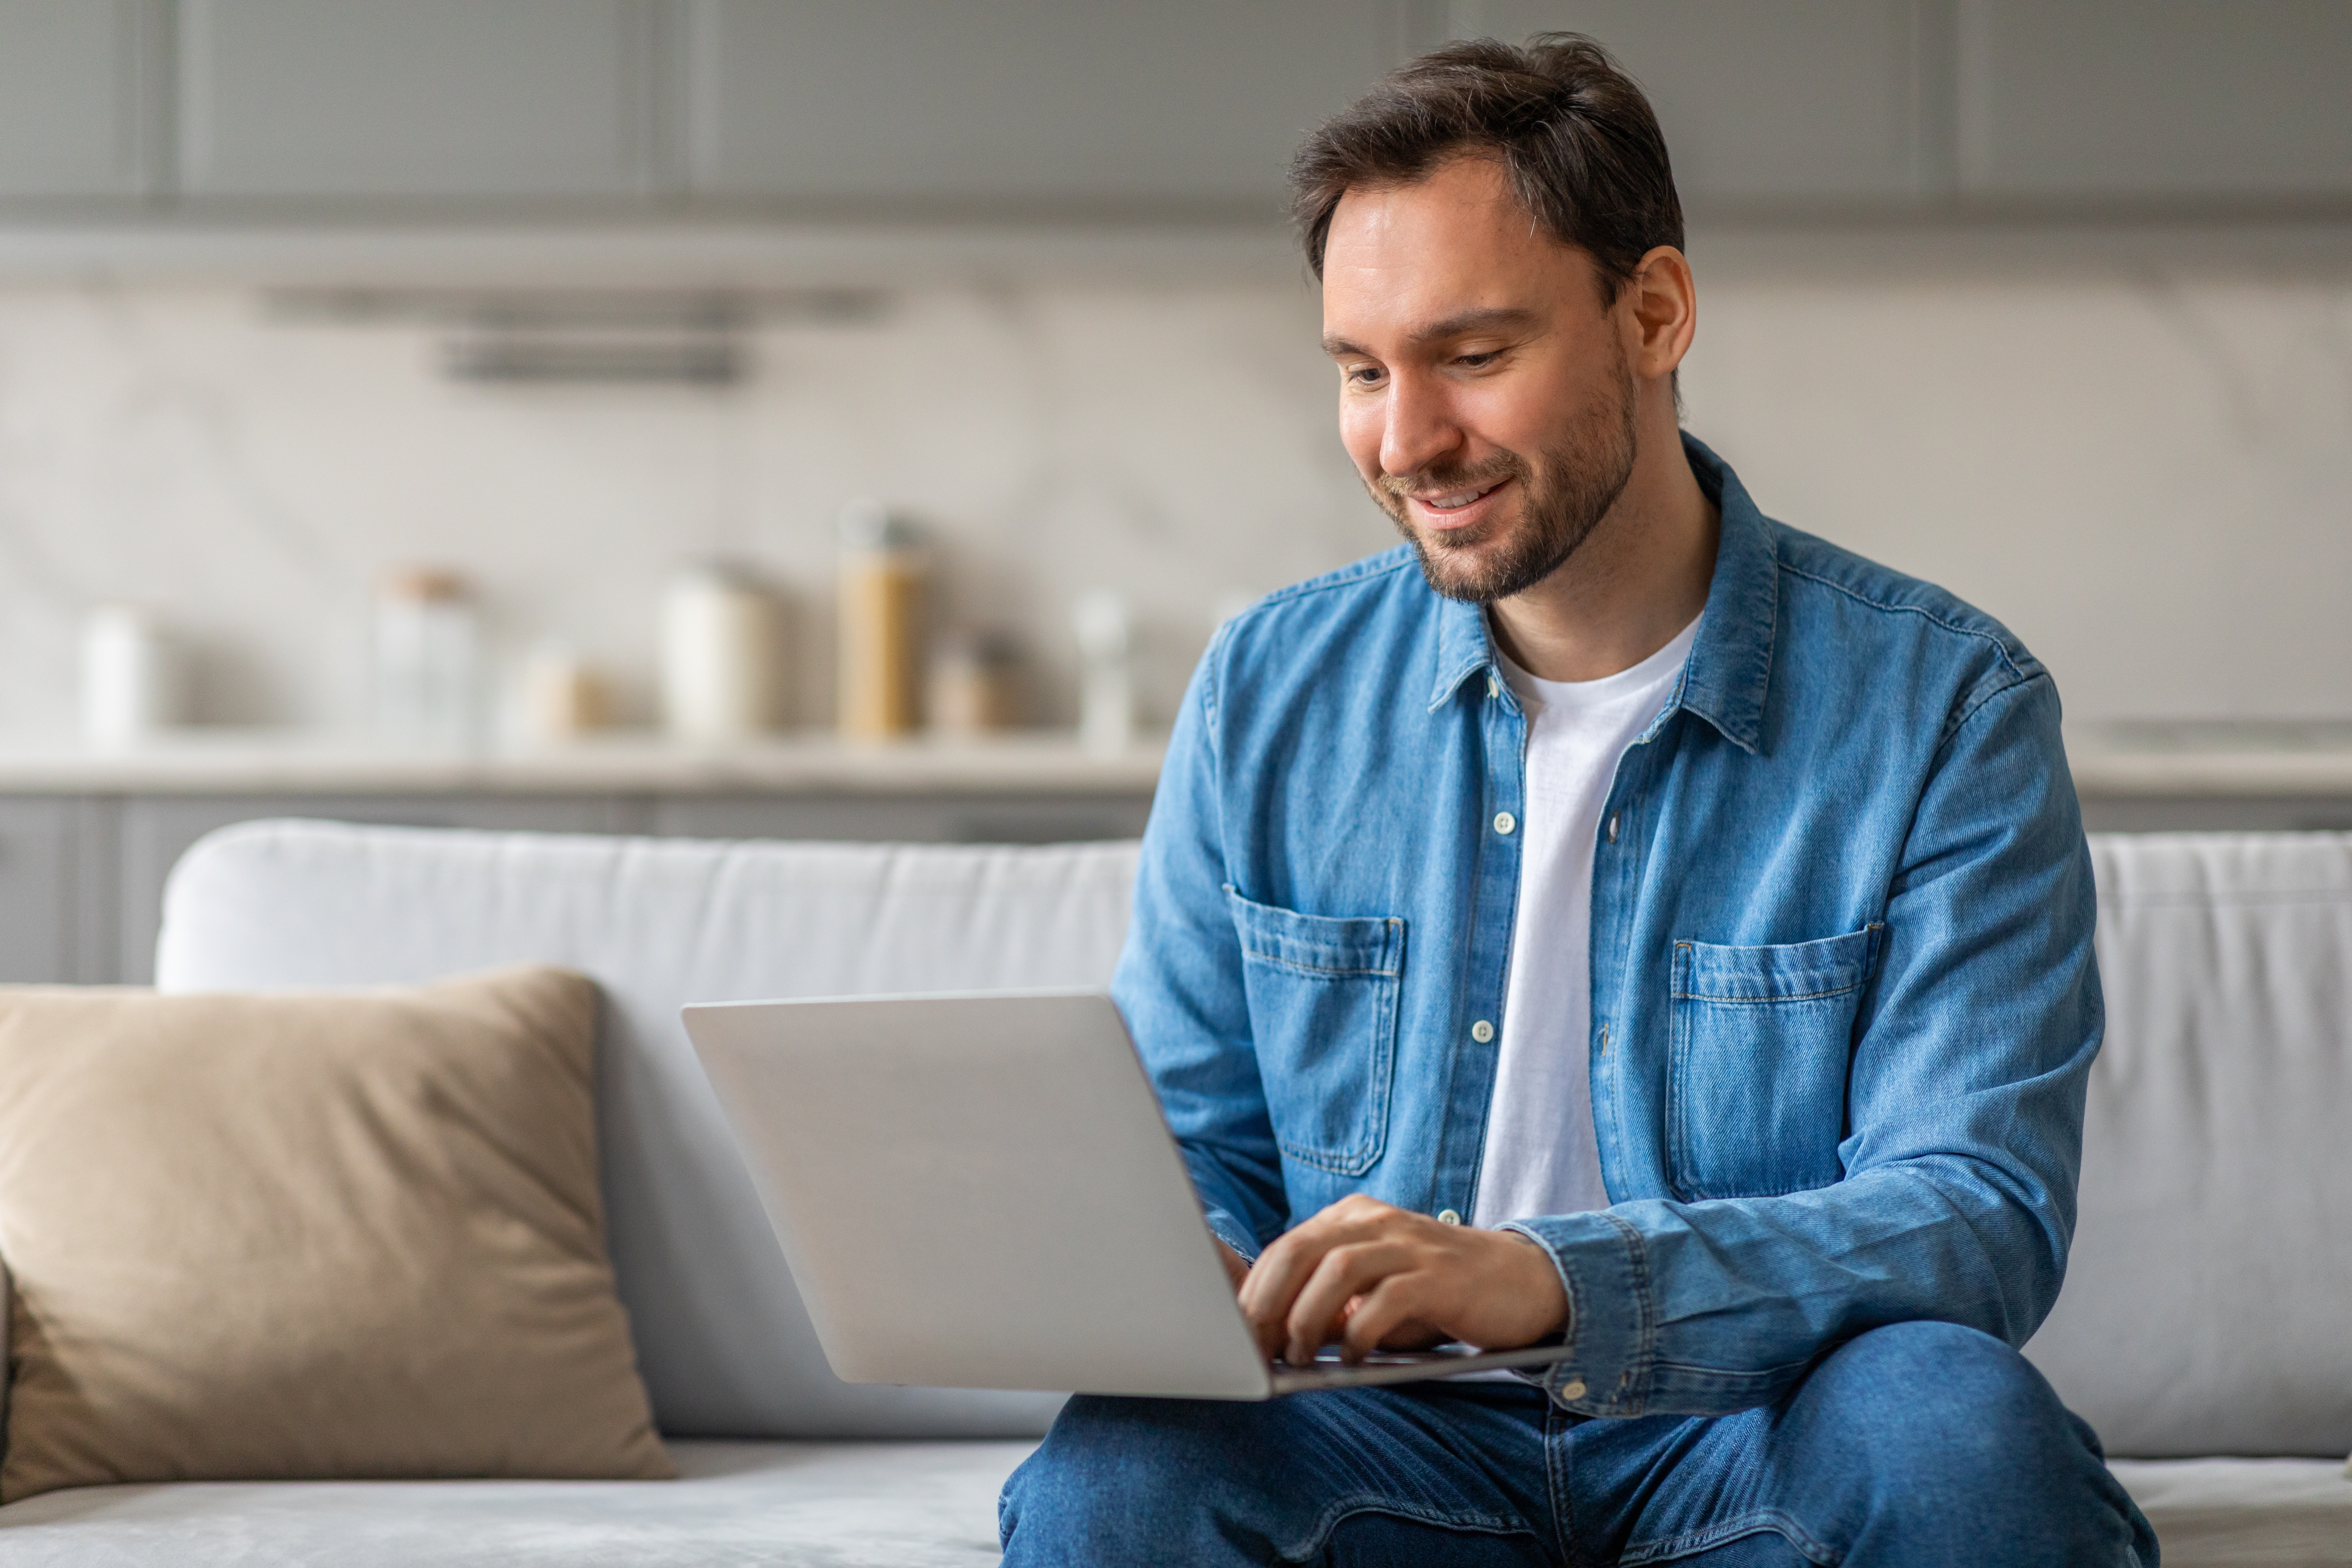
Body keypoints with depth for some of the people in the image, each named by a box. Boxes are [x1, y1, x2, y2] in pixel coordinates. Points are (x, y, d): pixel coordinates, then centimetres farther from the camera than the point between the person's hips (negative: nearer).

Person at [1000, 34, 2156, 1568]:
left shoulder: (1945, 707, -4)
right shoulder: (1269, 694, 7)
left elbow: (1985, 1215, -14)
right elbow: (1194, 1155, 12)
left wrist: (1555, 1279, -30)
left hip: (1747, 1426, -1)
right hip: (1401, 1436, 1)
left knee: (1947, 1424, -34)